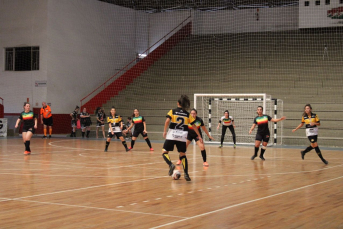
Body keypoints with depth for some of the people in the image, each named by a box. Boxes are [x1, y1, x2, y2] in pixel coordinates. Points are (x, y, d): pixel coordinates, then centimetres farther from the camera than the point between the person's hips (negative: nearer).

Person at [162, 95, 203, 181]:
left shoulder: (172, 111, 5)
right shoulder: (188, 114, 11)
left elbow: (167, 120, -11)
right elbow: (194, 126, 10)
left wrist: (165, 131, -10)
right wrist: (199, 136, 15)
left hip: (172, 135, -2)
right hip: (182, 136, 2)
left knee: (164, 152, 7)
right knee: (182, 154, 13)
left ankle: (171, 165, -21)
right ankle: (186, 174, 2)